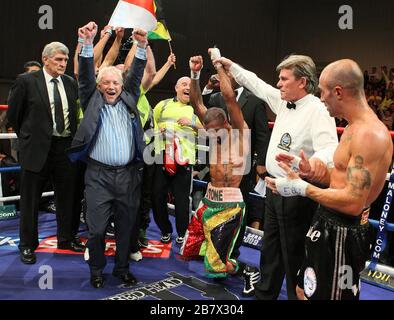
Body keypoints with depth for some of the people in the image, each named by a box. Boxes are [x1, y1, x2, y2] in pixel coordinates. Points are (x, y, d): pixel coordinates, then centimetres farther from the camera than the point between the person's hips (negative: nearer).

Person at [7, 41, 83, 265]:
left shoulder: (71, 83, 6)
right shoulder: (27, 81, -6)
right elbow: (13, 112, 1)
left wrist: (74, 139, 8)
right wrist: (27, 136, 7)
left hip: (66, 147, 4)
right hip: (37, 148, -4)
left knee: (67, 197, 13)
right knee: (30, 199, 8)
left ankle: (67, 238, 31)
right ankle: (28, 245, 23)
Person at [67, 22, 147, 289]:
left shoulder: (128, 99, 12)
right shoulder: (92, 100, 7)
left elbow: (137, 75, 4)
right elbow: (86, 75, -5)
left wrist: (142, 46, -10)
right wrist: (88, 43, -17)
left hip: (128, 174, 2)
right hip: (98, 174, -2)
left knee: (126, 227, 11)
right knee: (97, 228, 2)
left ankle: (122, 268, 29)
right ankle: (96, 270, 23)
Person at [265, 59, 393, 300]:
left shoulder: (370, 135, -24)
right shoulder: (356, 128, 10)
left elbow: (354, 203, -28)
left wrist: (302, 188, -19)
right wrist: (311, 170, 6)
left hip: (342, 234, -10)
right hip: (330, 225, 10)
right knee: (304, 291, 22)